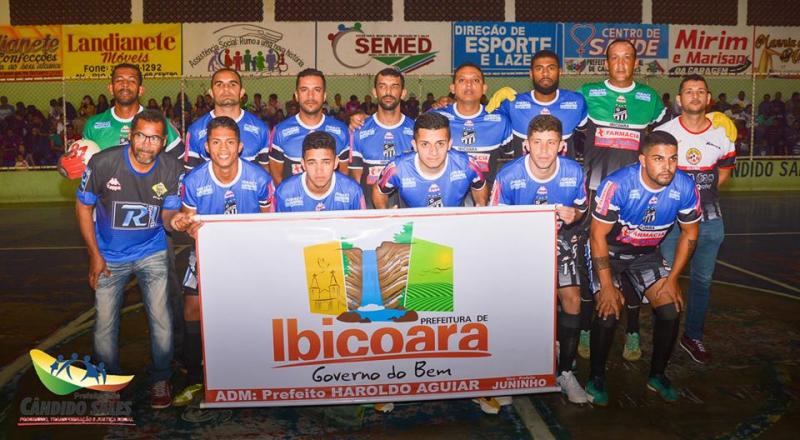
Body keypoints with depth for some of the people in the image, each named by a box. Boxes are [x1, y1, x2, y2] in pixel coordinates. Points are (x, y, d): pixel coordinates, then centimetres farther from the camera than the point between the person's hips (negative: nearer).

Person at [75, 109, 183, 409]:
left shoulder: (172, 169, -15)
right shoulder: (103, 163, -19)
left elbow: (169, 216, -5)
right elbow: (83, 207, -5)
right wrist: (94, 254, -6)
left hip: (152, 252, 0)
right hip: (109, 255, 0)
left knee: (161, 320, -6)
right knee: (105, 324, 4)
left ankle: (160, 379, 18)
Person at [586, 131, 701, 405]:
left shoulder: (685, 187, -18)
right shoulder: (617, 184, -30)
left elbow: (689, 234, -2)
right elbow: (598, 235, -22)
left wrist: (672, 279, -7)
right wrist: (607, 286, -22)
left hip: (648, 254, 4)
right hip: (609, 251, -4)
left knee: (672, 309, -10)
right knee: (609, 311, -20)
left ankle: (657, 375, 14)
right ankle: (596, 377, 4)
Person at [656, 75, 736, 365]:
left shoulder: (722, 135, 4)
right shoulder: (663, 133, -4)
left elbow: (724, 171, 16)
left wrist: (703, 193, 4)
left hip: (709, 218, 3)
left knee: (703, 279, 12)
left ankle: (693, 336, 27)